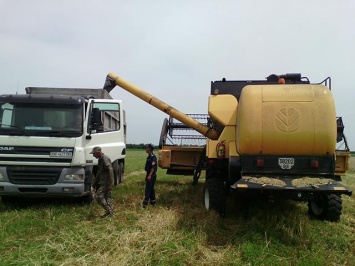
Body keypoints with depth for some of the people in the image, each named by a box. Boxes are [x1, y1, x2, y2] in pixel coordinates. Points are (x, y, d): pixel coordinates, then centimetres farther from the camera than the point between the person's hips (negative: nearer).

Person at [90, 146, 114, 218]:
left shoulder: (105, 159, -16)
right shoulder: (100, 159, 15)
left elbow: (110, 171, -22)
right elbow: (99, 172, 24)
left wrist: (110, 184, -24)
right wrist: (94, 182, 23)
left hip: (106, 183, -10)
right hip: (102, 183, 10)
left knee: (99, 196, -12)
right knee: (107, 197, 11)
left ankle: (109, 211, -7)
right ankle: (110, 212, 17)